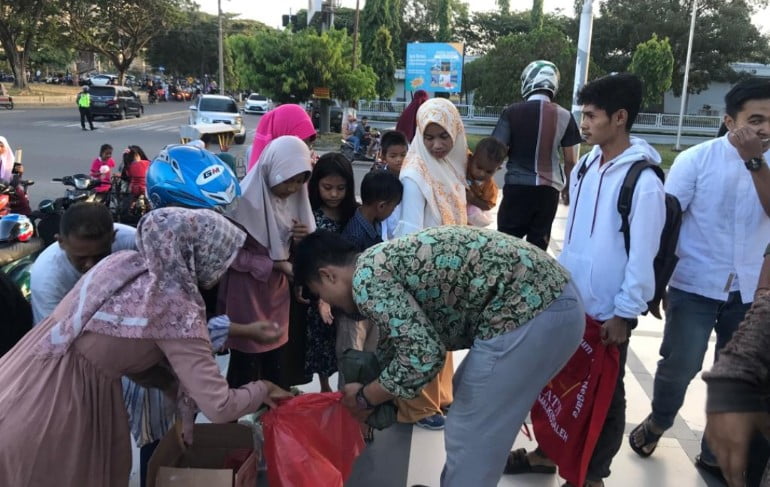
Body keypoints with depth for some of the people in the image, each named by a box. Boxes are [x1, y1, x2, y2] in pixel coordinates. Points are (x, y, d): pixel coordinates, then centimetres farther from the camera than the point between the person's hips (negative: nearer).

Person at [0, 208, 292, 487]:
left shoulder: (125, 261, 2)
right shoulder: (177, 308, -19)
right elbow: (218, 408, -17)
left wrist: (179, 385, 12)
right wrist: (260, 390, 1)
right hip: (55, 407, -7)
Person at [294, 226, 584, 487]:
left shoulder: (366, 279, -10)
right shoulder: (383, 263, 19)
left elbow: (422, 357, -18)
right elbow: (396, 338, 33)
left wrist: (365, 398, -2)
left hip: (529, 310, -11)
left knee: (470, 435, 2)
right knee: (468, 396, 27)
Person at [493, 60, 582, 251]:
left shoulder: (512, 112, -5)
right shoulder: (564, 116, 0)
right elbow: (570, 160, 4)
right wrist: (568, 187, 18)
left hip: (517, 186, -2)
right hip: (549, 188, 2)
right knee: (538, 245, 10)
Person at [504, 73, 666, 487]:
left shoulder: (643, 181, -17)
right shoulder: (584, 167, 4)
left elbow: (642, 257, -16)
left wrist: (624, 314, -15)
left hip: (608, 311, -7)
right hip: (568, 300, 7)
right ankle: (548, 453, 38)